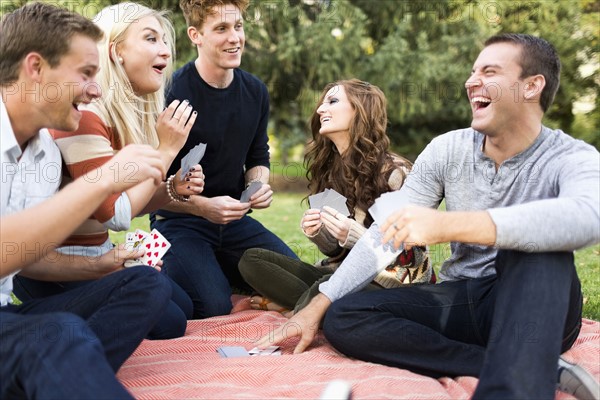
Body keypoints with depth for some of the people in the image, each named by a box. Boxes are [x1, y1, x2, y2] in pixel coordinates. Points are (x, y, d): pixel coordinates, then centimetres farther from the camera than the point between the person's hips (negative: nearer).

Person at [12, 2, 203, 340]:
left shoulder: (133, 113, 4)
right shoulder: (84, 114, -24)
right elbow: (116, 214, -25)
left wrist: (173, 190, -8)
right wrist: (166, 150, -21)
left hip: (98, 253, 9)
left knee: (183, 307, 13)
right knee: (166, 325, -10)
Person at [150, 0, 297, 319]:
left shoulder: (256, 92, 2)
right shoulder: (173, 93, -17)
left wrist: (259, 185, -7)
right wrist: (202, 206, -28)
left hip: (234, 219, 6)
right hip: (179, 220, -6)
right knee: (213, 306, -24)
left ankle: (219, 266, 18)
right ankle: (167, 270, 8)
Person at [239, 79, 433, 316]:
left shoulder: (393, 172, -13)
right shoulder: (328, 170, 6)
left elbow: (412, 255, -11)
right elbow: (340, 253, 11)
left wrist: (357, 236, -25)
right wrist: (316, 233, -11)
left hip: (389, 287, -6)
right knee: (251, 260, -5)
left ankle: (296, 311, -6)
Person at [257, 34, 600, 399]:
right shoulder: (448, 150, 1)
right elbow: (386, 233, 0)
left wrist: (447, 225, -46)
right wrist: (316, 308, -7)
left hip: (539, 309, -5)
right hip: (461, 300, 5)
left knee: (535, 242, -33)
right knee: (342, 318, -17)